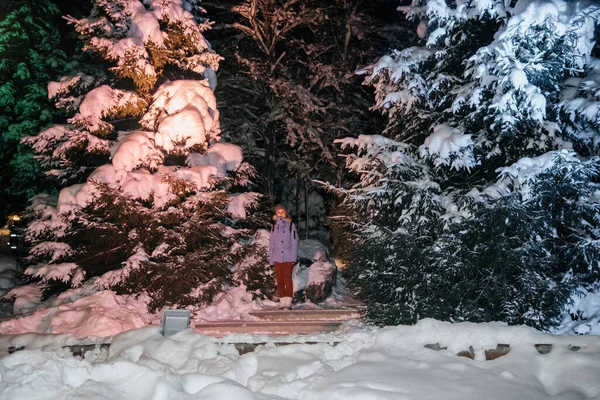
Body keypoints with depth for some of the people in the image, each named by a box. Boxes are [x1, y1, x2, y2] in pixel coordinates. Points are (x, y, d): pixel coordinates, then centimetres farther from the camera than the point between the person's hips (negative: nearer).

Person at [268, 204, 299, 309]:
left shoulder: (291, 225, 2)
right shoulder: (274, 226, 12)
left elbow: (294, 242, -2)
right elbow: (271, 243, 13)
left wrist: (293, 257, -9)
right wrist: (271, 259, 8)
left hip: (288, 257, -4)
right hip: (277, 257, 4)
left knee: (287, 278, -7)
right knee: (279, 280, 6)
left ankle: (288, 302, -5)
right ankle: (282, 301, 12)